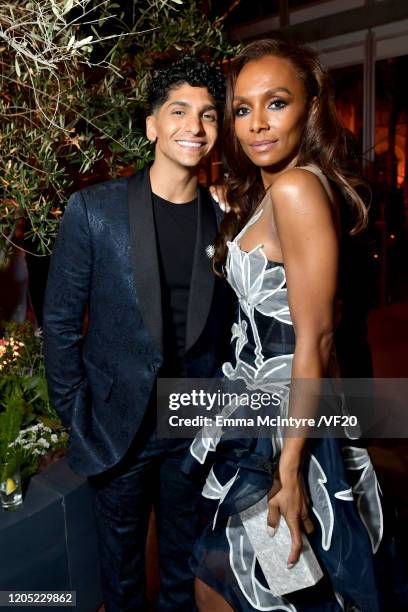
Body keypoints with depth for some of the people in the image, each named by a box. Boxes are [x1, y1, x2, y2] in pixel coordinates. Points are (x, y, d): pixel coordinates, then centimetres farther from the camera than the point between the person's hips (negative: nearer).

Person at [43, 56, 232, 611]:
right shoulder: (94, 210, -12)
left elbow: (229, 323, 4)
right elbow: (60, 321, -7)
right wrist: (75, 414, -6)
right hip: (118, 428, -2)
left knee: (184, 562, 24)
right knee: (122, 563, 22)